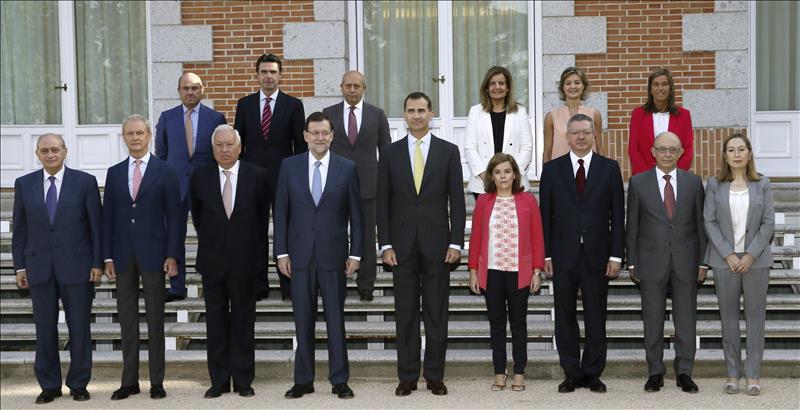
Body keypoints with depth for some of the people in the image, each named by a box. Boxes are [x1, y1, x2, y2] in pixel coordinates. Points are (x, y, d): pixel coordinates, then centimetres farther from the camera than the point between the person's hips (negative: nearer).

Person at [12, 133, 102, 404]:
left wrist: (97, 263, -4)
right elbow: (19, 229, 9)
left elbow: (96, 225, 0)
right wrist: (20, 266, 5)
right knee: (45, 330, 7)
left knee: (79, 328, 3)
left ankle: (78, 385, 16)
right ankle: (49, 386, 18)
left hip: (76, 267, -2)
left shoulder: (85, 182, 0)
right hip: (40, 268, 2)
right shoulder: (24, 184, 7)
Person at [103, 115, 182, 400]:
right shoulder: (114, 173, 10)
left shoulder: (165, 172, 1)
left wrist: (172, 255, -9)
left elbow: (174, 216, -2)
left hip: (153, 253, -3)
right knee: (127, 319, 7)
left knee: (155, 319, 3)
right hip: (123, 255, 3)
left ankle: (157, 382, 11)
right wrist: (108, 256, 1)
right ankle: (129, 381, 15)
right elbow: (108, 217, 8)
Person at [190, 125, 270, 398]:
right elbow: (197, 215, 14)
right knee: (216, 321, 6)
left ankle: (243, 380, 14)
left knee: (243, 320, 6)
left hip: (244, 260, -1)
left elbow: (262, 217, 8)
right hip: (212, 261, 1)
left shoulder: (257, 176, -2)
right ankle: (219, 380, 14)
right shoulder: (200, 177, 1)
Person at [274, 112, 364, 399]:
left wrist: (356, 254, -2)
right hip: (300, 255, 1)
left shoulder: (347, 168, 2)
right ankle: (303, 380, 17)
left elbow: (356, 215, 3)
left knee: (335, 320, 4)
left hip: (333, 255, -1)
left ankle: (339, 380, 13)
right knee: (303, 320, 7)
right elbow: (281, 212, 4)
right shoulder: (290, 166, 4)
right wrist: (281, 252, -1)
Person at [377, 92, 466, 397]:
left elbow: (457, 201, 2)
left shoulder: (448, 151, 4)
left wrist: (456, 243, -5)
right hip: (402, 244, 1)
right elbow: (383, 202, 4)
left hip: (437, 243, -1)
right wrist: (385, 244, -3)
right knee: (405, 314, 5)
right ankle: (407, 377, 13)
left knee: (437, 314, 5)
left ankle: (435, 376, 14)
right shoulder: (390, 153, 6)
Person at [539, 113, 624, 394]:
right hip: (563, 255, 1)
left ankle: (592, 374, 17)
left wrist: (616, 255, -4)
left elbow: (617, 215, 2)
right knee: (565, 318, 6)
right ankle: (572, 374, 17)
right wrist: (545, 255, -1)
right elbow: (545, 215, 4)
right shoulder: (552, 169, 5)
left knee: (596, 318, 6)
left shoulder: (609, 168, 4)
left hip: (597, 255, 0)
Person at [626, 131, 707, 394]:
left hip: (686, 261, 1)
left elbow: (700, 223, 6)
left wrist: (703, 261, 1)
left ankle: (684, 372, 17)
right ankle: (655, 372, 17)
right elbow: (632, 226, 3)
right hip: (652, 261, -1)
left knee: (686, 319, 6)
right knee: (653, 320, 6)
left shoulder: (693, 182, 5)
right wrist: (632, 262, -1)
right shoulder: (638, 182, 1)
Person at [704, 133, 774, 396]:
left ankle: (752, 373, 11)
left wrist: (751, 255, -10)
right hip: (725, 260, 0)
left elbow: (769, 222, 0)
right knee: (729, 317, 5)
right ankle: (733, 373, 13)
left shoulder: (762, 184, 3)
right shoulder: (715, 184, 2)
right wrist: (728, 254, -10)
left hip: (756, 259, 0)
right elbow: (709, 221, -2)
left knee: (755, 316, 3)